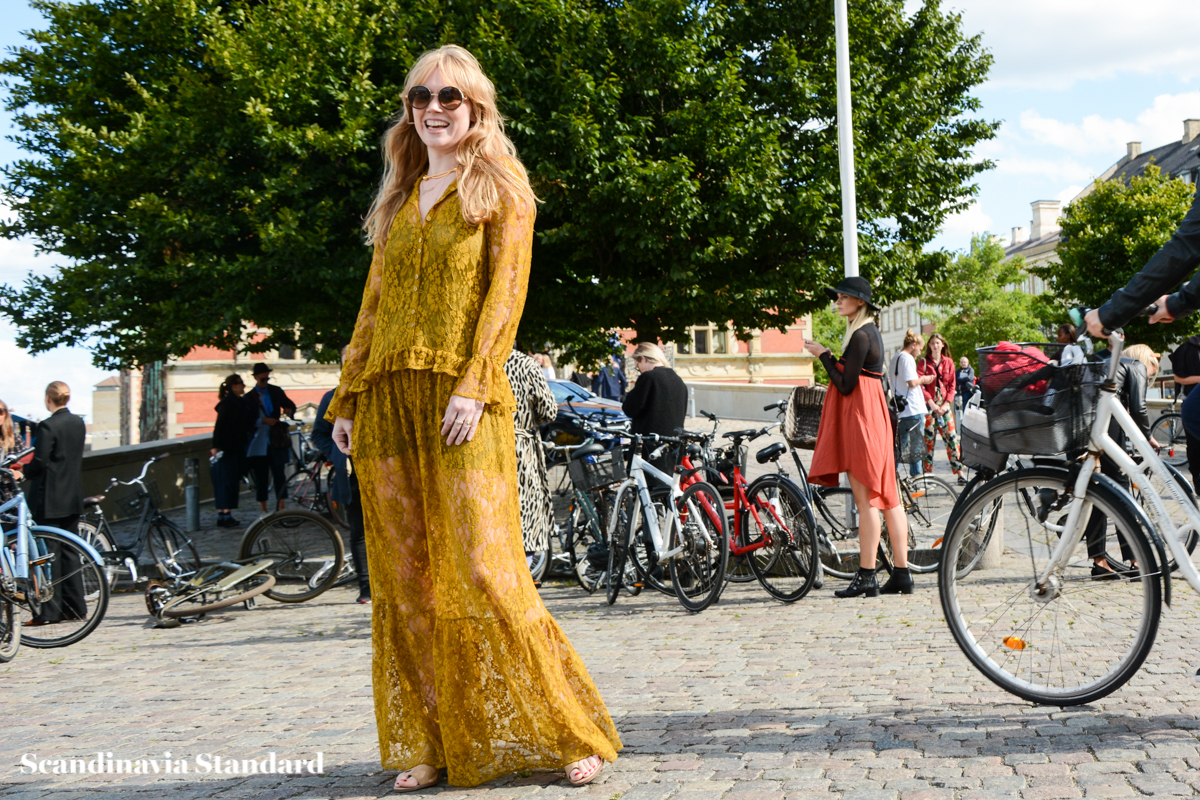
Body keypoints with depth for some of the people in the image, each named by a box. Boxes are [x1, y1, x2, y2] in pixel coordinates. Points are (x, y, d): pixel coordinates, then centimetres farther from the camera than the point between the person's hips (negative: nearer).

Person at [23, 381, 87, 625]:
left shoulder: (47, 426, -15)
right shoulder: (79, 423, 8)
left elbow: (40, 462, -19)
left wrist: (23, 471, 2)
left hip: (50, 499, -7)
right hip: (73, 496, 7)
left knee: (49, 553, -3)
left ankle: (49, 612, -2)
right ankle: (76, 607, 16)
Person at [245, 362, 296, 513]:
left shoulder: (276, 391, 10)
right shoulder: (249, 397, 5)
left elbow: (290, 404, 17)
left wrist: (289, 410, -7)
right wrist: (263, 420, -18)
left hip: (276, 440, 1)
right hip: (258, 442, -1)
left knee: (279, 473, -3)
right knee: (260, 476, 1)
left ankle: (280, 508, 2)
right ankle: (263, 509, 8)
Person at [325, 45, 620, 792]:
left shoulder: (499, 188, 6)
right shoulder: (400, 201, 21)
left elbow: (507, 288, -5)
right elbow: (374, 307, 20)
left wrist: (474, 384, -17)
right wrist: (348, 399, 12)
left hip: (459, 398, -5)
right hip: (387, 398, 6)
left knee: (483, 568, -11)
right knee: (405, 577, 3)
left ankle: (570, 733, 3)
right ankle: (430, 745, 12)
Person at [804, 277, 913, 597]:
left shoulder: (860, 335, -14)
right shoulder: (871, 331, 17)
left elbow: (846, 385, -17)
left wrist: (823, 354, -8)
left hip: (859, 416, -10)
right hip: (874, 414, 10)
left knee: (865, 500, -7)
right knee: (887, 498, 8)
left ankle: (866, 577, -5)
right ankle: (901, 574, 11)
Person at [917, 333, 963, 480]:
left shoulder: (948, 362, 11)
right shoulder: (923, 362, 4)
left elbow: (952, 385, 9)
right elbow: (920, 384, -4)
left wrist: (946, 404, -5)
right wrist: (931, 402, -14)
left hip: (944, 406, 2)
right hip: (928, 406, -2)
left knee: (952, 437, -3)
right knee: (928, 439, -2)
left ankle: (959, 473, -1)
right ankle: (928, 473, 4)